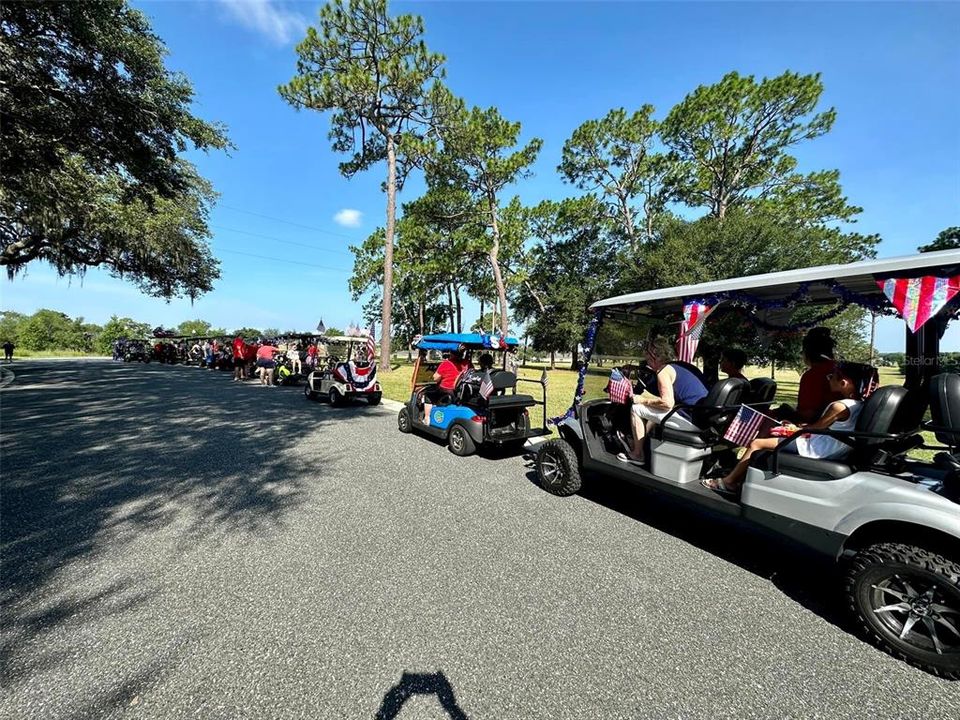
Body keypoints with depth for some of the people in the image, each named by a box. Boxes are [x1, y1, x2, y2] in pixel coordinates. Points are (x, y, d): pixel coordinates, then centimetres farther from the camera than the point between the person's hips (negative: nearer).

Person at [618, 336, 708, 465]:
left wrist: (643, 400, -7)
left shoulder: (664, 370, -10)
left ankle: (638, 455, 6)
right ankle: (642, 445, 30)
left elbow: (667, 403, -21)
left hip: (691, 421, -10)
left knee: (636, 408, -3)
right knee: (654, 410, 29)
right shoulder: (677, 368, 19)